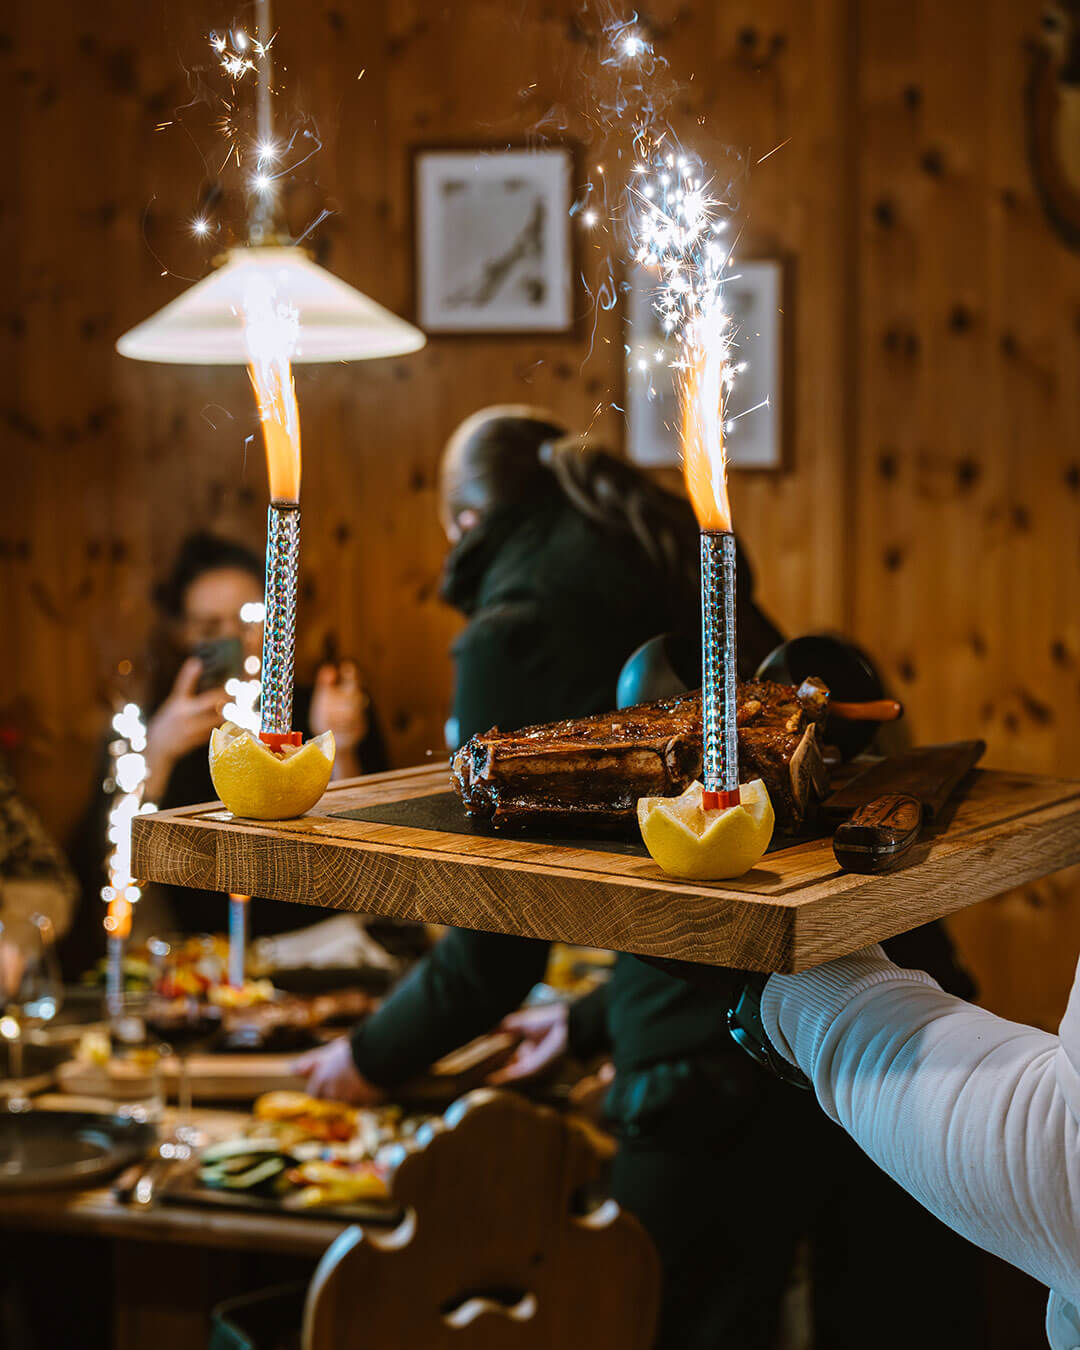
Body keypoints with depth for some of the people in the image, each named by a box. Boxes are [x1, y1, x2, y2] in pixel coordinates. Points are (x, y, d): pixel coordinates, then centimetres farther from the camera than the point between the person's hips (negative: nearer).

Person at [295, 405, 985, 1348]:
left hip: (725, 1068, -7)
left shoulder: (513, 628, -1)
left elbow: (494, 949, 1)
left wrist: (373, 1058, 19)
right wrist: (593, 1024, 40)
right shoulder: (692, 595, 22)